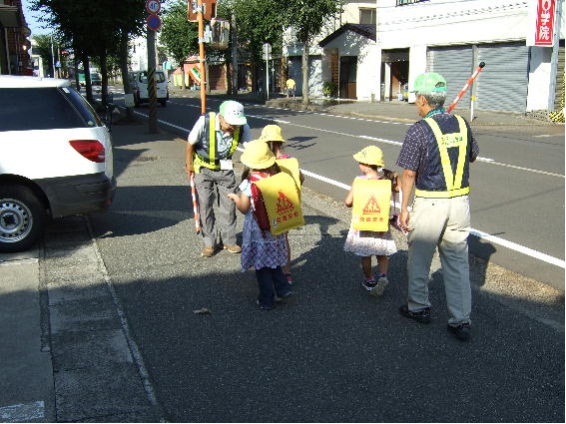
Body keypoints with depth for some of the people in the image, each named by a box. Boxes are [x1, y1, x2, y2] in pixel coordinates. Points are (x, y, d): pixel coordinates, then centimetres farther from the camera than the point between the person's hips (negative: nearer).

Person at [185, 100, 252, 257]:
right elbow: (190, 143, -13)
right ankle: (209, 243, 15)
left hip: (225, 169, 2)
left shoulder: (242, 127, -22)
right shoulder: (205, 121, -29)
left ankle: (229, 241, 21)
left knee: (228, 205, 5)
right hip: (204, 169, -2)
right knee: (205, 206, 2)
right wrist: (189, 165, -1)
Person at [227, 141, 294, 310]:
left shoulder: (249, 183, -18)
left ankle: (267, 300, 15)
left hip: (257, 231, -4)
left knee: (262, 266, 8)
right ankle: (283, 289, 21)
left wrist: (235, 197, 4)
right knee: (273, 261, 23)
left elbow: (244, 208, -12)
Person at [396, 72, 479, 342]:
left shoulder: (419, 130, -13)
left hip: (429, 204, -5)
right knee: (458, 261, 11)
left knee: (419, 258, 15)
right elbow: (472, 156, 20)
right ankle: (461, 321, 13)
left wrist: (404, 208, -3)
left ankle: (418, 308, 31)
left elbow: (409, 174, -11)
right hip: (460, 202, 5)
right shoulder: (462, 124, 4)